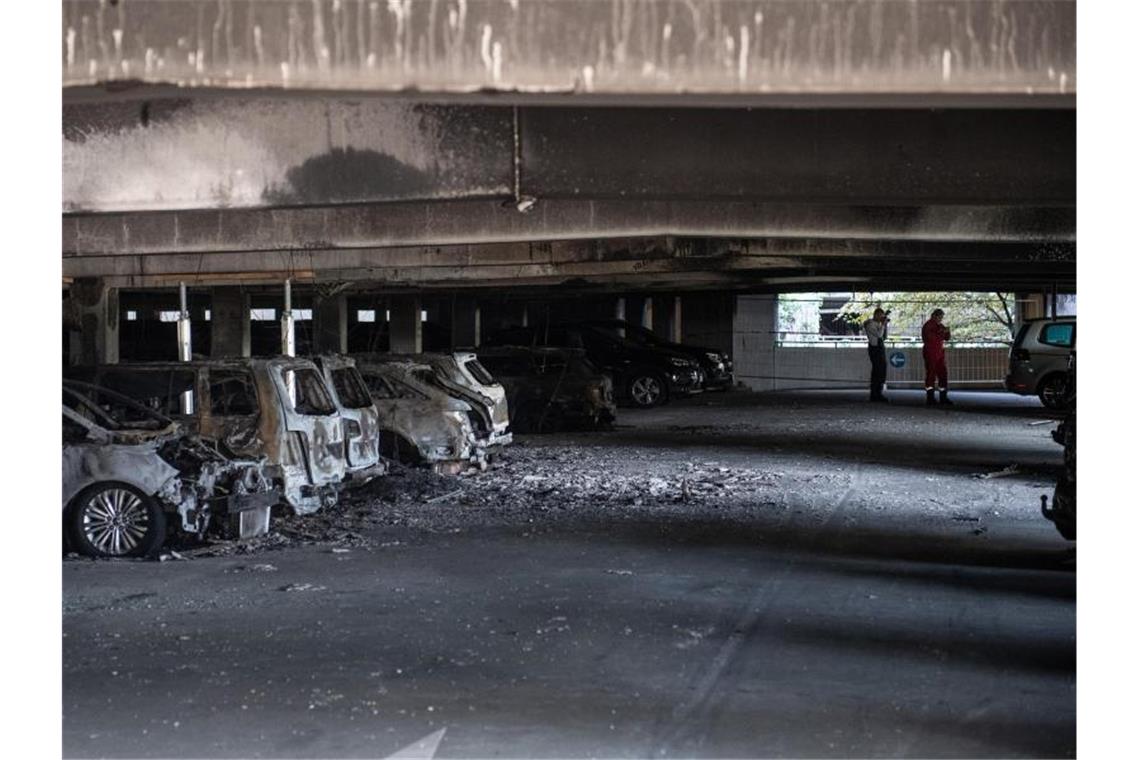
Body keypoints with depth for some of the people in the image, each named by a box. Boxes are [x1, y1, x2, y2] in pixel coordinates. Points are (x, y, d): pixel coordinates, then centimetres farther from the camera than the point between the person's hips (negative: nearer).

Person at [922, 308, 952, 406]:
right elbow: (929, 337, -20)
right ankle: (930, 398, -8)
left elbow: (947, 338, 17)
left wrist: (947, 332, -3)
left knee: (942, 375, 6)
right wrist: (940, 332, -22)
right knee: (931, 375, -9)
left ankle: (944, 398, 11)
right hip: (930, 353, -8)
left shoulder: (940, 326, 15)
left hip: (940, 353, 8)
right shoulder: (928, 326, -7)